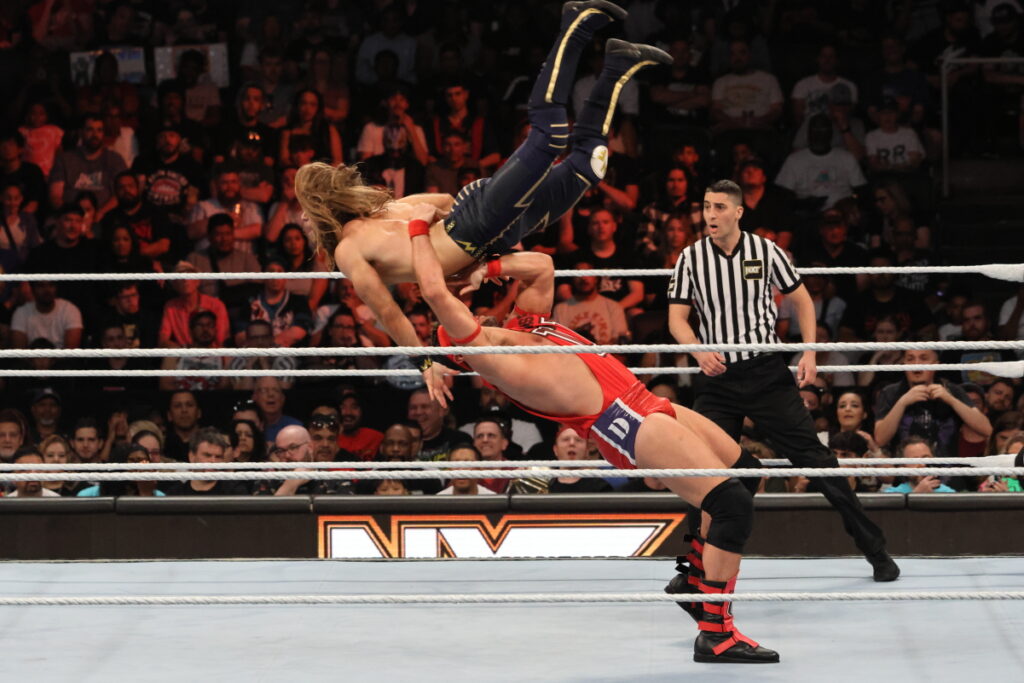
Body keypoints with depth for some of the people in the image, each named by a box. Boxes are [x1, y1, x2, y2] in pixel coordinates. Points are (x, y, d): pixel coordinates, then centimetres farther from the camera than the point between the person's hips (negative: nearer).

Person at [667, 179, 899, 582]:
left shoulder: (765, 251, -1)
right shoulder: (691, 258, 1)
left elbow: (801, 299, 9)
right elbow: (677, 318, 0)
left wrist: (809, 353, -2)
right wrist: (699, 351, -20)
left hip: (767, 372, -1)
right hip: (717, 377, 1)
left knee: (812, 455, -3)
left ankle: (873, 547, 4)